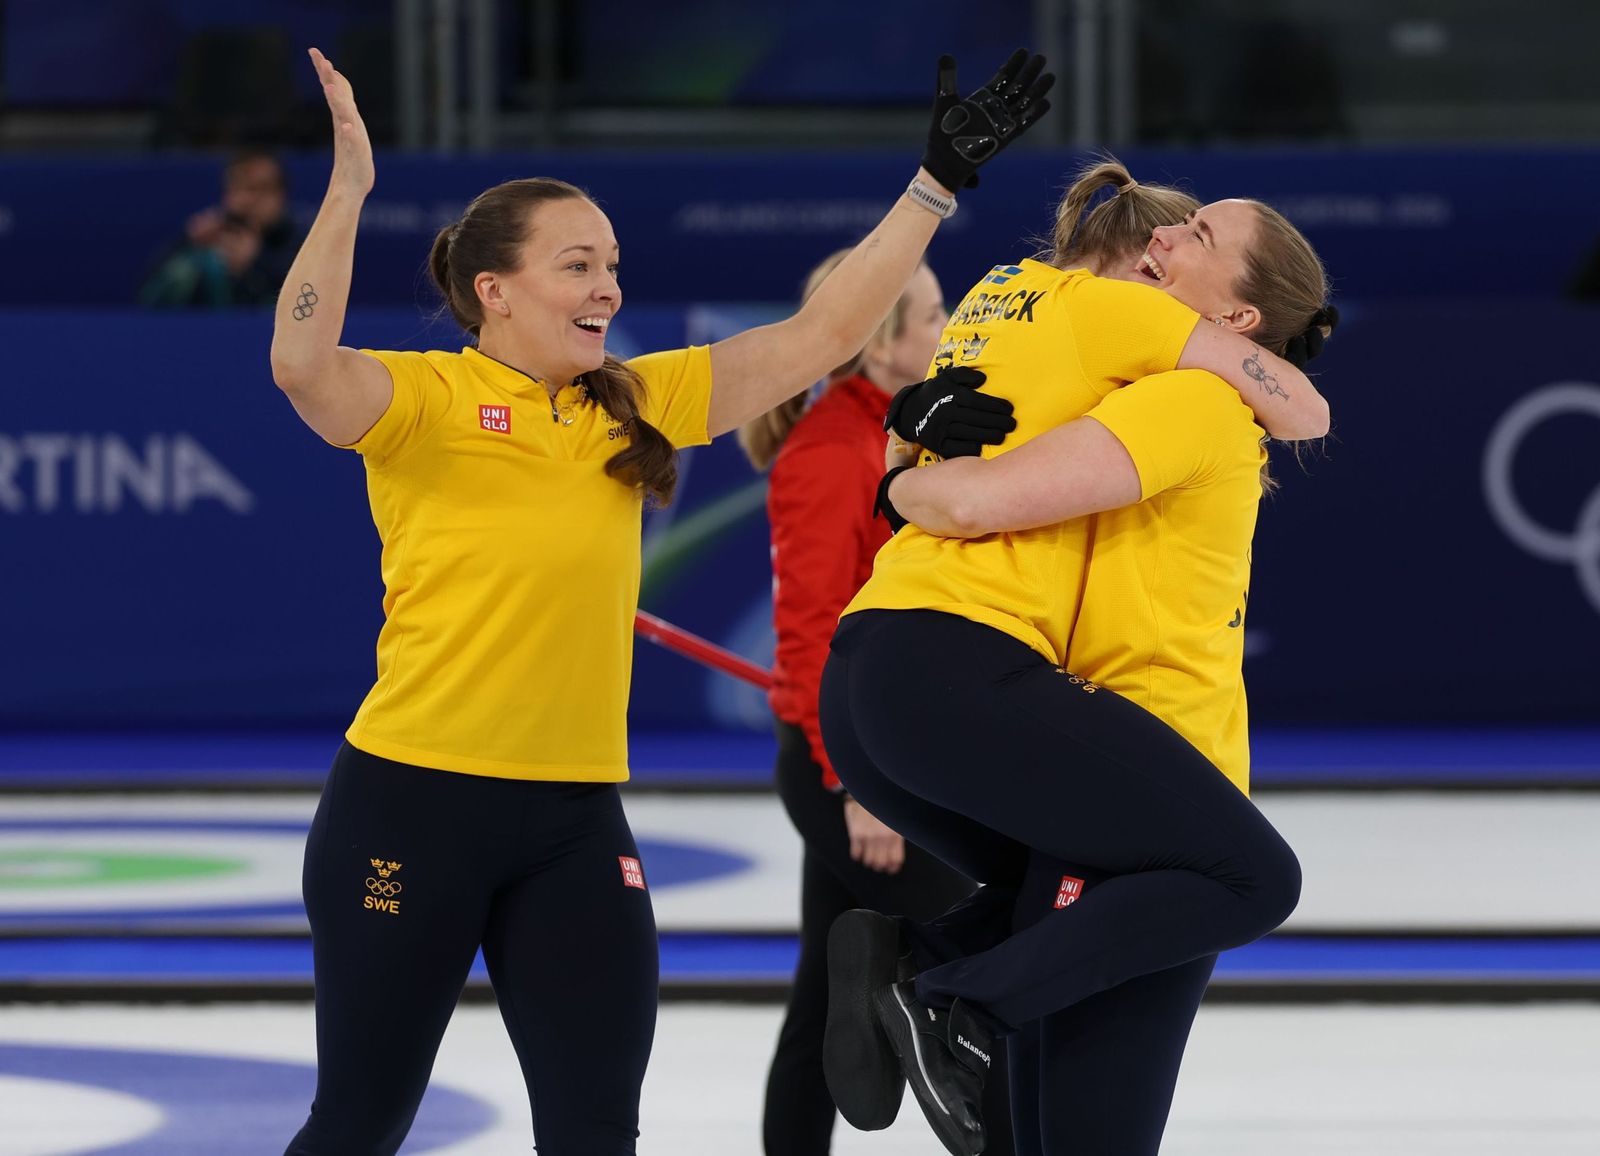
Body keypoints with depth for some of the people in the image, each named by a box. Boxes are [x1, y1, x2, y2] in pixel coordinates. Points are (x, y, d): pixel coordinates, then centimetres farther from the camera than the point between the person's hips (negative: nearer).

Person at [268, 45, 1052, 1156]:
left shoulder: (637, 405, 10)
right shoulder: (424, 399, -8)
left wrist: (940, 180, 9)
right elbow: (303, 366, -29)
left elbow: (823, 333, 12)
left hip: (576, 816, 5)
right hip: (413, 800, -5)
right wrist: (347, 190, -34)